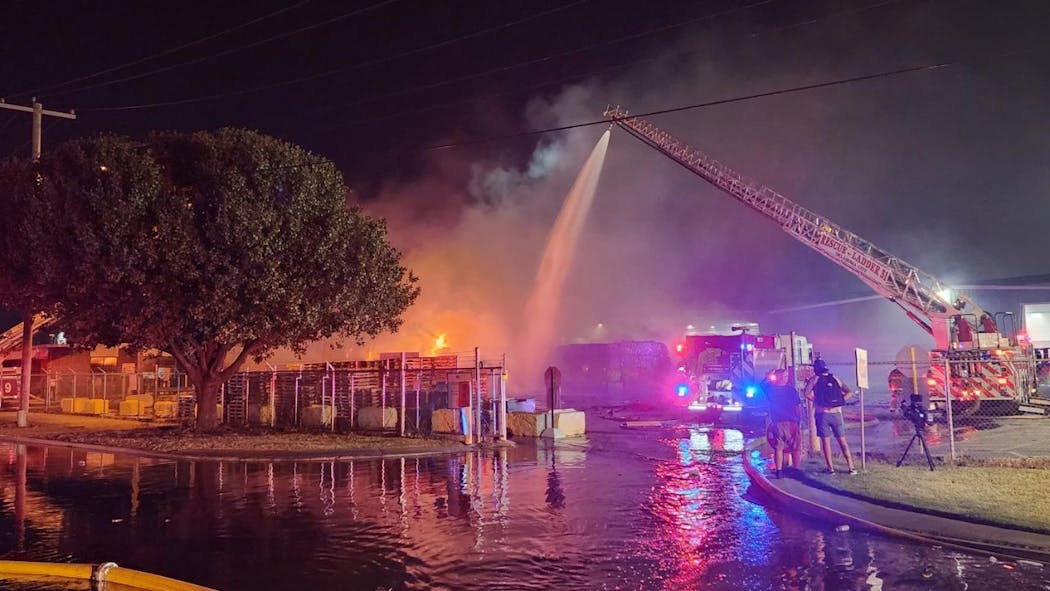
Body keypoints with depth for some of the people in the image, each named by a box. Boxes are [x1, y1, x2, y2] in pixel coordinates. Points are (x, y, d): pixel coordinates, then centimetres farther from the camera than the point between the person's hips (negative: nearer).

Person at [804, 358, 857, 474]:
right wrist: (840, 401, 8)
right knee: (842, 440, 9)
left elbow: (807, 394, -11)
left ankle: (830, 467, 5)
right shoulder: (835, 379, 10)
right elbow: (849, 392, 7)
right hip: (836, 413, 3)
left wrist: (815, 401, 6)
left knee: (826, 441, 4)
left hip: (822, 413, -3)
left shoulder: (814, 379, 0)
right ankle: (851, 467, 8)